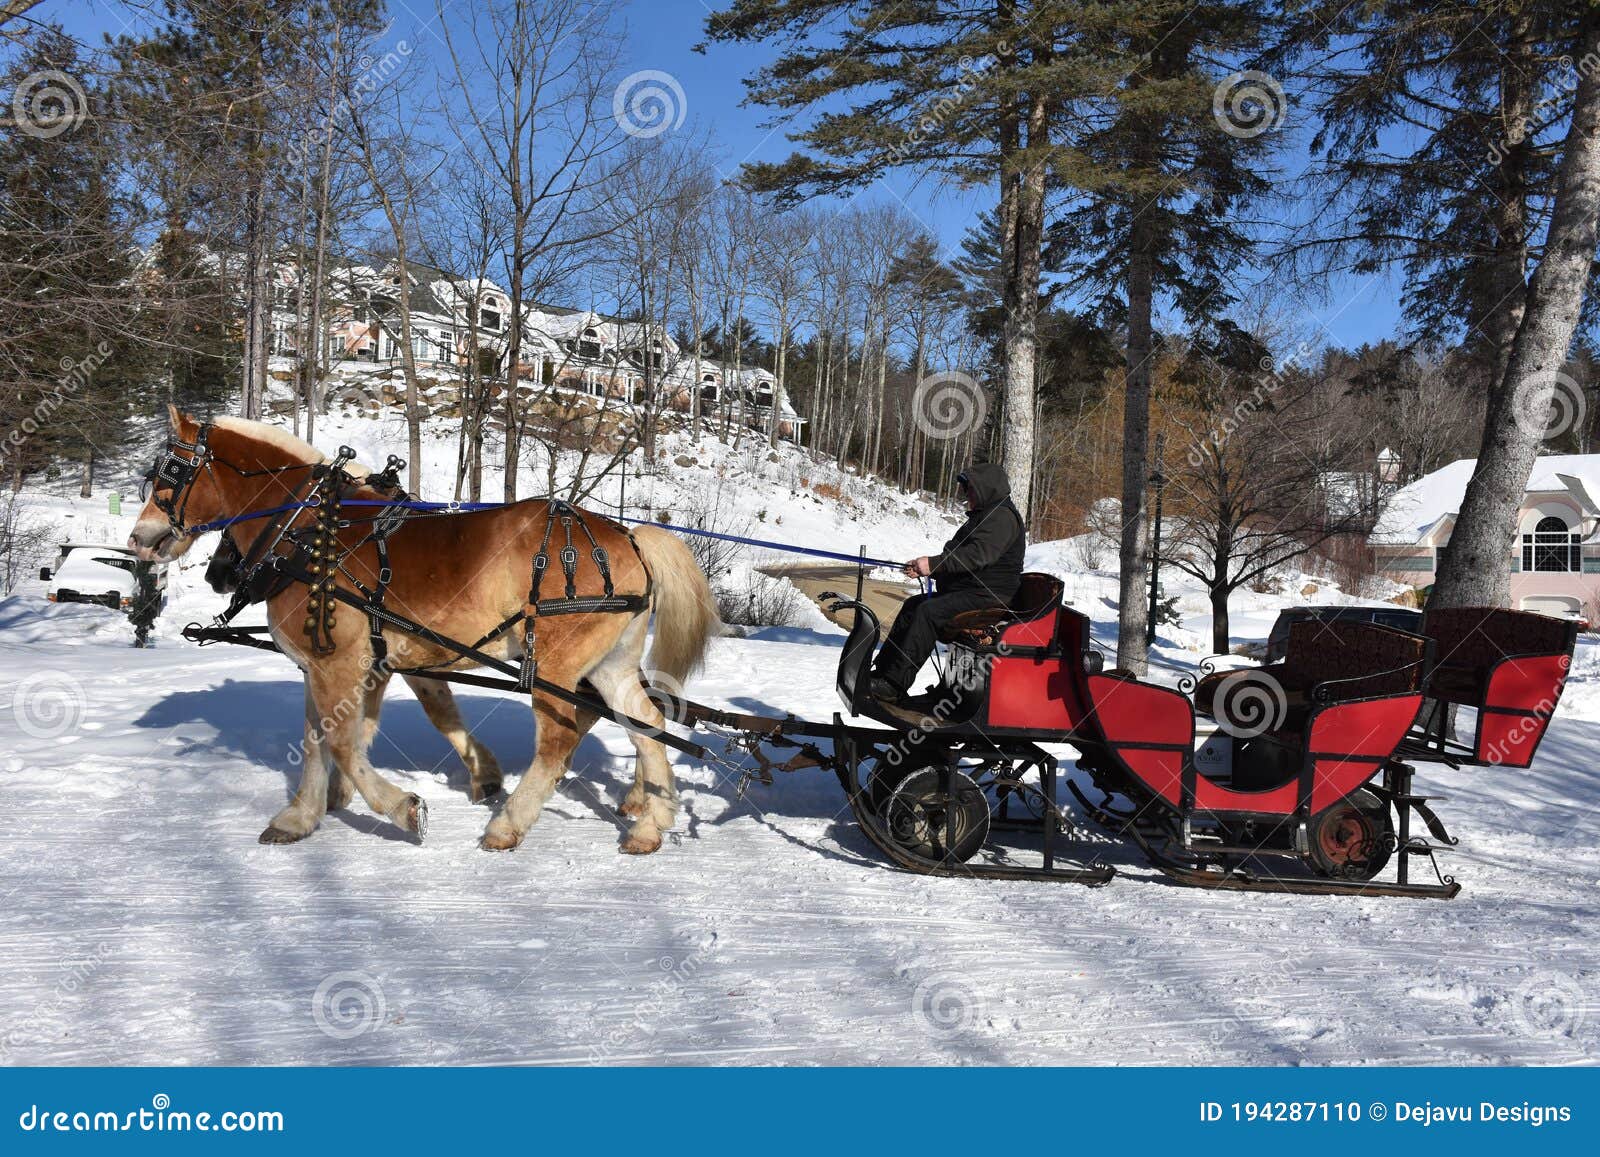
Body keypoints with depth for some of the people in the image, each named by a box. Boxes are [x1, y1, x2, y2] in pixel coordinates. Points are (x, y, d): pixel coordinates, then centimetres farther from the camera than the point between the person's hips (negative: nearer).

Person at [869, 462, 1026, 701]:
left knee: (929, 611, -26)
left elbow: (979, 554, -26)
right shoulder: (982, 516, 24)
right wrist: (924, 568, 8)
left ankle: (894, 685, -29)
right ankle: (882, 670, 5)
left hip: (988, 596, -11)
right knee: (913, 605, 7)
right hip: (965, 591, 11)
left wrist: (934, 564, -26)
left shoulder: (1003, 516, -11)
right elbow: (954, 555, 24)